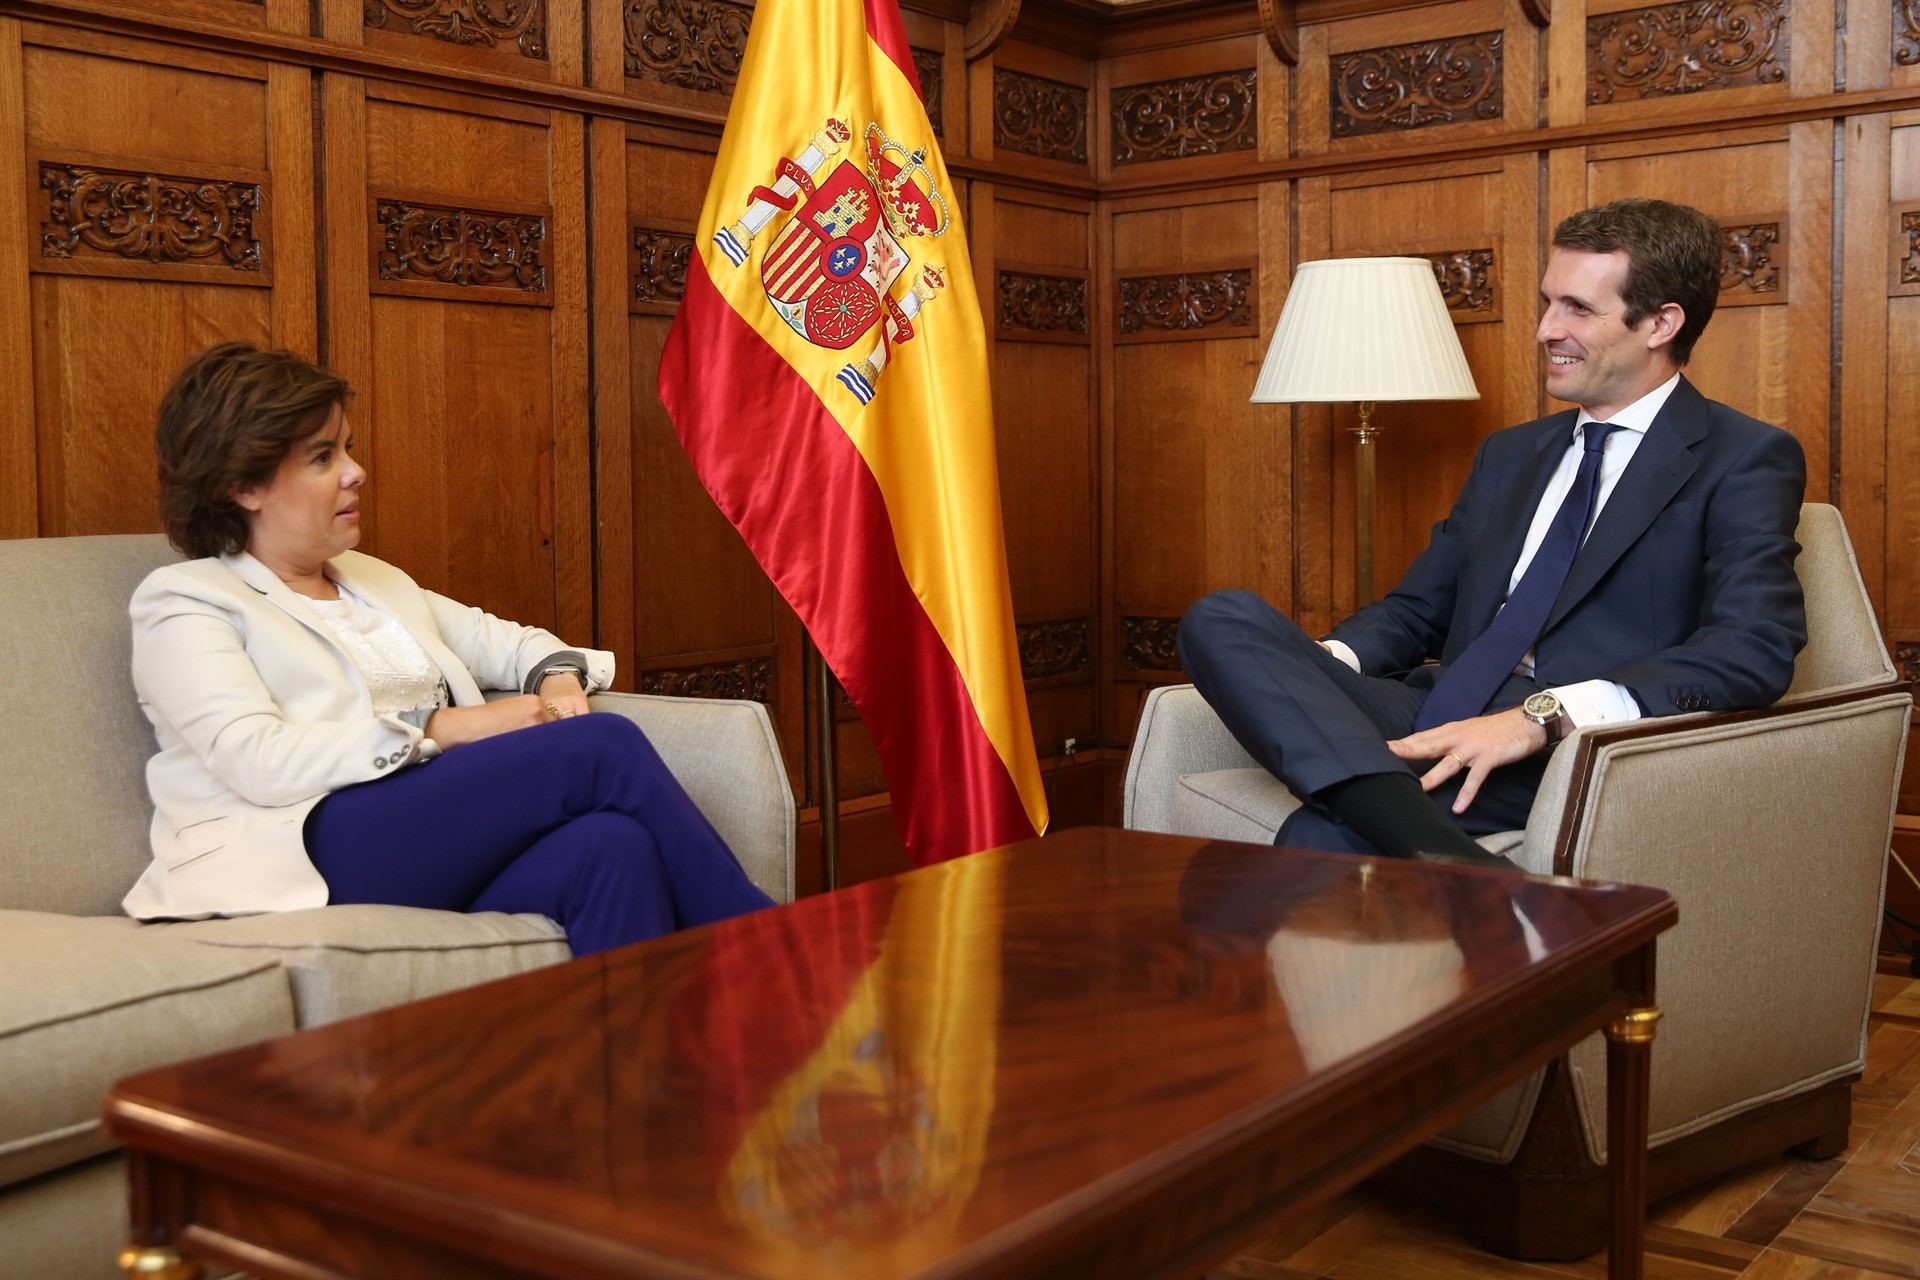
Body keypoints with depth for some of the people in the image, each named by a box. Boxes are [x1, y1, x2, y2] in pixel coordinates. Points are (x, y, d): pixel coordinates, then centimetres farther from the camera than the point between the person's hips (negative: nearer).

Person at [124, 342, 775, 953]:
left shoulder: (373, 580, 28)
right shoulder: (185, 601, 6)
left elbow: (499, 640, 32)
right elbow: (258, 761, -9)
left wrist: (558, 676, 6)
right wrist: (443, 728, -15)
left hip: (449, 847, 6)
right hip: (321, 843, -6)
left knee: (612, 847, -30)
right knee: (605, 748, -24)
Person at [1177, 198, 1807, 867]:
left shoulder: (1746, 460, 4)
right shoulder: (1509, 454, 27)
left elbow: (1754, 649, -12)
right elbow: (1416, 607, 25)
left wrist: (1544, 715, -25)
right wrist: (1324, 662, -1)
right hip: (1442, 721, 9)